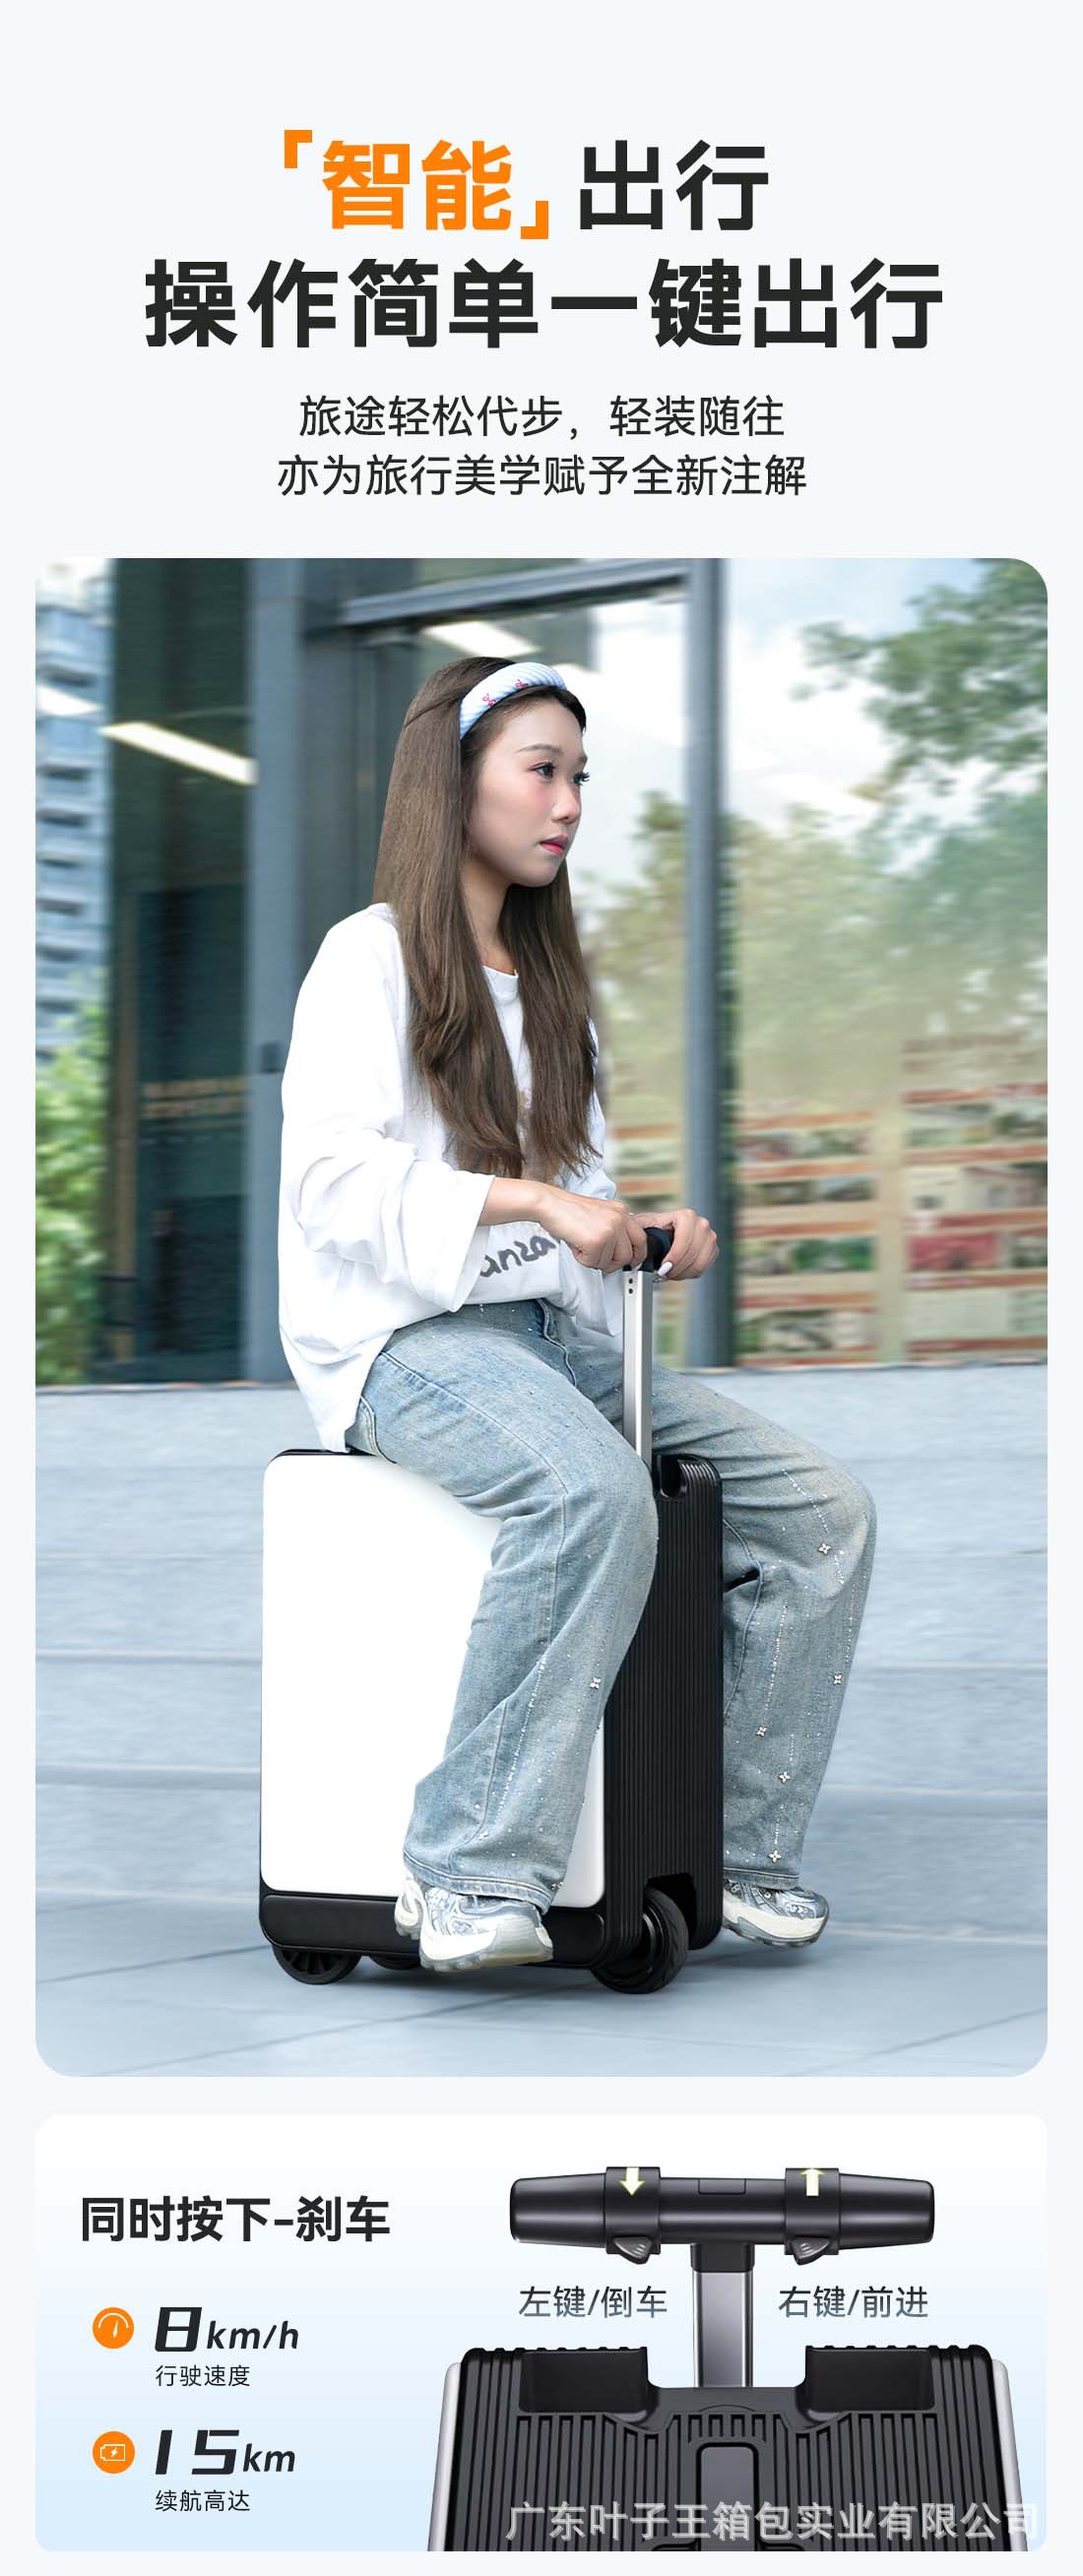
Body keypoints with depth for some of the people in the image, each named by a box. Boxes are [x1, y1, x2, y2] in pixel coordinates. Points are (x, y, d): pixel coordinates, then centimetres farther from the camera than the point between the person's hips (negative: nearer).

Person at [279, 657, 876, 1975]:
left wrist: (646, 1232, 1)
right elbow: (330, 1182, -14)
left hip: (550, 1326, 8)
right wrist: (530, 1201, -24)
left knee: (822, 1508, -10)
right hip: (399, 1335, -8)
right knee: (595, 1489, -38)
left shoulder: (549, 983, 23)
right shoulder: (372, 956, -1)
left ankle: (741, 1851, -3)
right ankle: (472, 1871, -34)